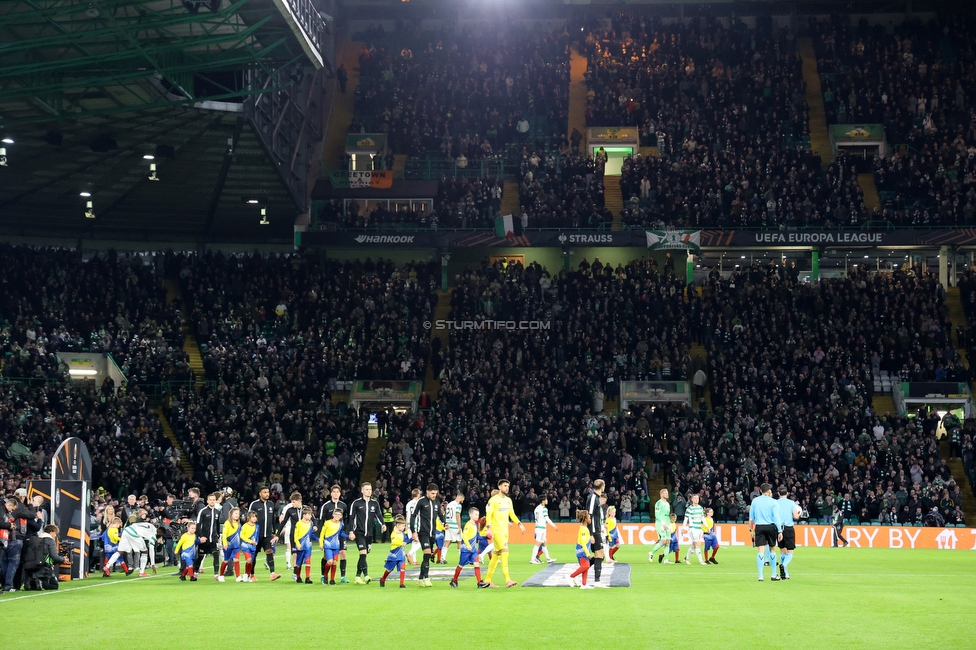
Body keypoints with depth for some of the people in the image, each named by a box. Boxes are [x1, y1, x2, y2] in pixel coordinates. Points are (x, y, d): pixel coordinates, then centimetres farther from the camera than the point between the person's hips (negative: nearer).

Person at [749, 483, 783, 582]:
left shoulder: (755, 501, 5)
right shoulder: (772, 502, -1)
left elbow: (751, 517, 7)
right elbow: (776, 517, -6)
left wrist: (751, 529, 14)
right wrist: (780, 531, -4)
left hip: (759, 527, 1)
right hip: (771, 527, -1)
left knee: (761, 551, -3)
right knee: (771, 549, 13)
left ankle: (760, 576, -9)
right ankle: (774, 574, 20)